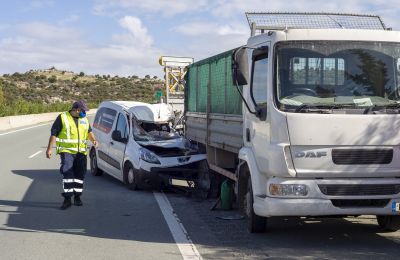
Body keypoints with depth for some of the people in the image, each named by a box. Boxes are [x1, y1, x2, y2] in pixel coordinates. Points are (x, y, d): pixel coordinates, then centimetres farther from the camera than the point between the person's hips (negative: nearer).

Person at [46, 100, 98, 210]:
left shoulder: (84, 119, 14)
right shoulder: (62, 118, -3)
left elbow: (89, 131, 27)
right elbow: (53, 134, -2)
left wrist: (93, 140, 6)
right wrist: (49, 148, -6)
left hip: (81, 152, 5)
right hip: (66, 150, -5)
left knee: (80, 174, 6)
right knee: (67, 173, -15)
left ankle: (77, 197, 19)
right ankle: (67, 198, -11)